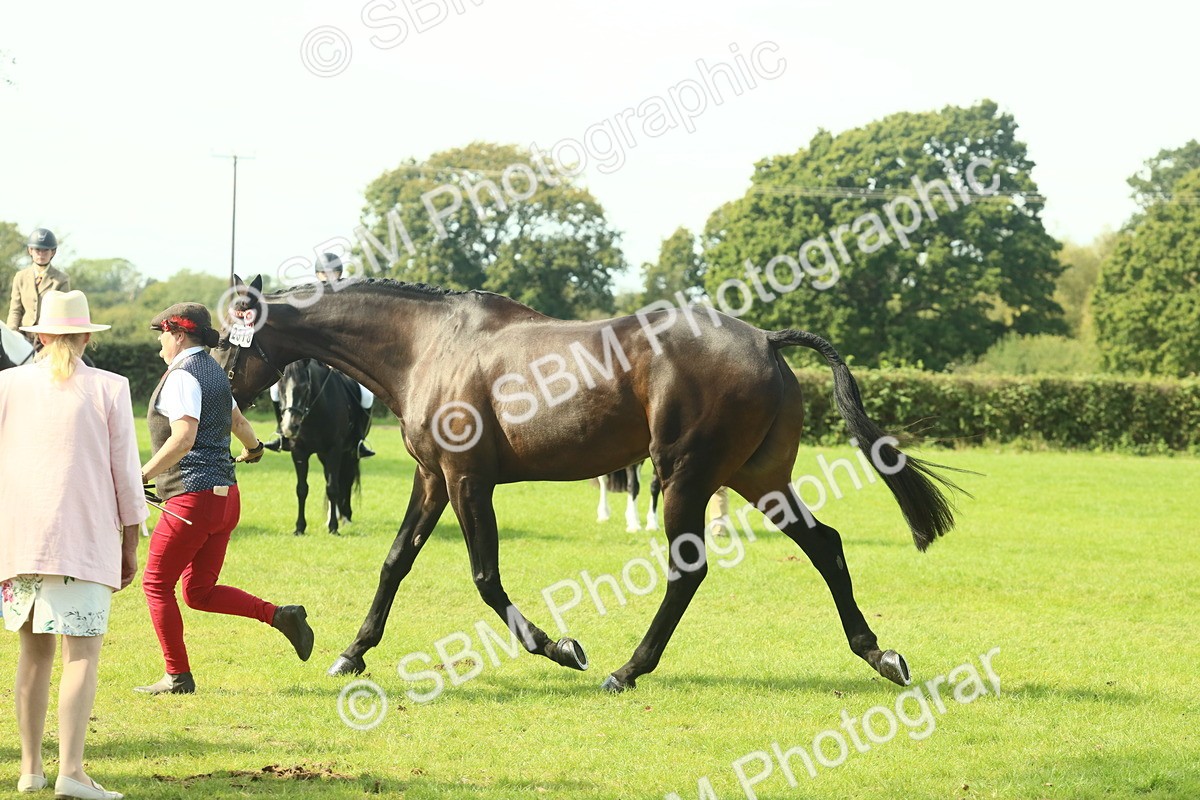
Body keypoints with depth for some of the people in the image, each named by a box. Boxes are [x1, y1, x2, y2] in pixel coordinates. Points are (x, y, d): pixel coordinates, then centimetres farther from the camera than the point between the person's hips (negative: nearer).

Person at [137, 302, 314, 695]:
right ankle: (280, 615, 1)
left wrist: (142, 475, -27)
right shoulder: (214, 371, 16)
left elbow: (183, 439, -27)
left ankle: (178, 676, 6)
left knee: (156, 583, 4)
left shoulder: (182, 376, -13)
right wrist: (253, 447, 54)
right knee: (199, 592, 14)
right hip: (226, 496, 9)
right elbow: (237, 419, 34)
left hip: (192, 497, -9)